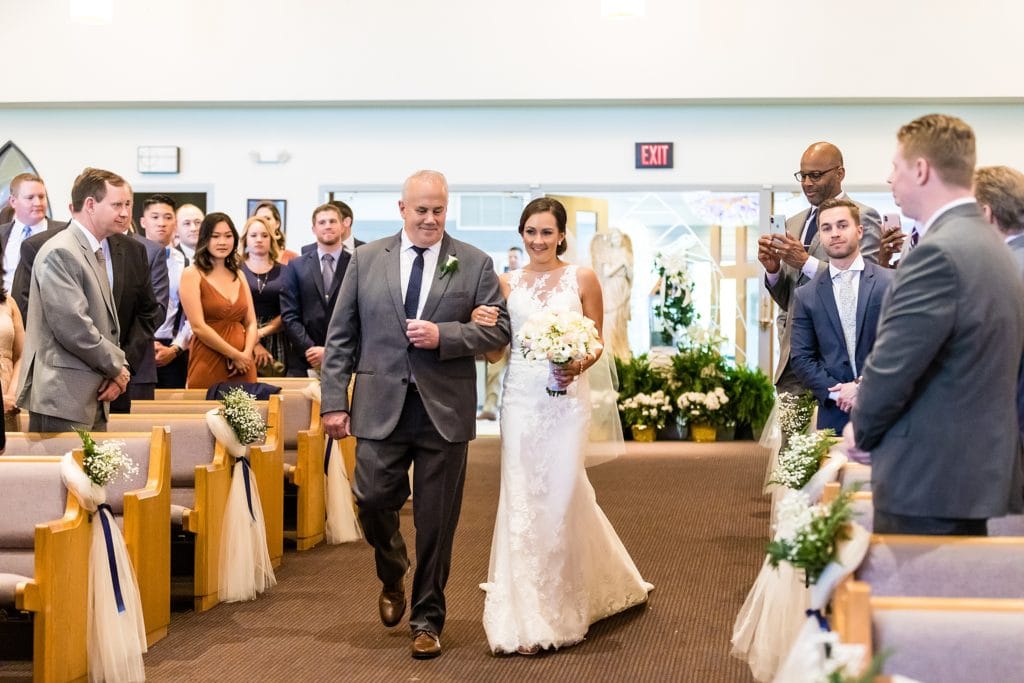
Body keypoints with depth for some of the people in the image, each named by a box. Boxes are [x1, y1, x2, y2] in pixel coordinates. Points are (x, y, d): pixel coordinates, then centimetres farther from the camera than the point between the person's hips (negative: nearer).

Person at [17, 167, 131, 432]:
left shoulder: (99, 252, 17)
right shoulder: (60, 252, -13)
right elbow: (72, 327, -20)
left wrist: (118, 368, 2)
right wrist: (116, 367, -8)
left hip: (93, 397, 9)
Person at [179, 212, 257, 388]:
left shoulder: (238, 276, 15)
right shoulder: (192, 274, -2)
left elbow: (251, 323, 12)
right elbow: (198, 326, -10)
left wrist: (246, 354, -7)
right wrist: (235, 355, -10)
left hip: (242, 369, 5)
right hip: (207, 369, -5)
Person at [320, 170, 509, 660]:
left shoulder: (474, 264, 4)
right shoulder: (366, 259, 7)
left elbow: (499, 330, 1)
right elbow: (340, 336, 7)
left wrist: (443, 335, -14)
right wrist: (334, 400, 1)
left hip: (444, 411, -1)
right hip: (380, 407, 1)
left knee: (436, 522, 4)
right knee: (373, 501, -2)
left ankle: (427, 619, 20)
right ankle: (392, 577, 31)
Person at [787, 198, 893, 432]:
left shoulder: (891, 283, 2)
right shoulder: (805, 295, 7)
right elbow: (800, 358, 5)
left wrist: (865, 385, -11)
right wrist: (836, 392, -8)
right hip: (834, 415, 1)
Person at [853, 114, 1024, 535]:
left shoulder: (938, 253, -19)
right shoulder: (990, 245, 12)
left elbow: (890, 371, -19)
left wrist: (862, 431, 0)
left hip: (928, 484, -9)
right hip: (979, 474, 9)